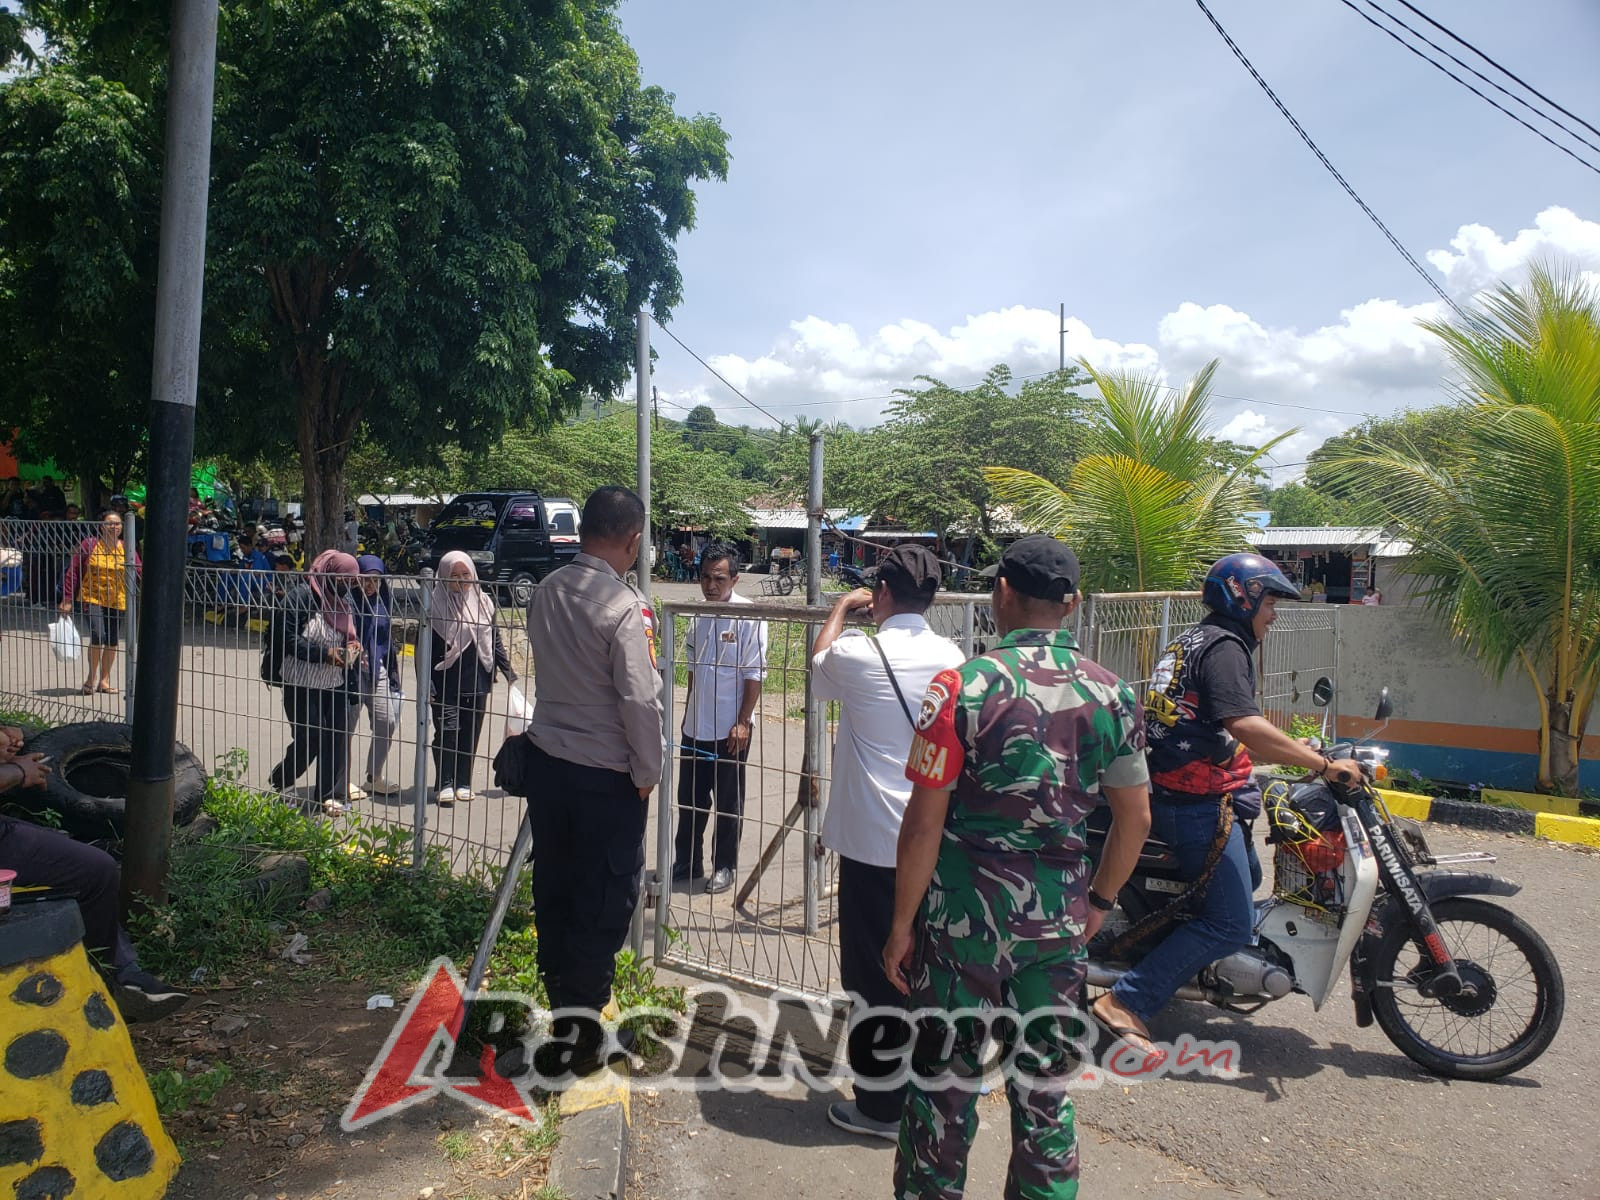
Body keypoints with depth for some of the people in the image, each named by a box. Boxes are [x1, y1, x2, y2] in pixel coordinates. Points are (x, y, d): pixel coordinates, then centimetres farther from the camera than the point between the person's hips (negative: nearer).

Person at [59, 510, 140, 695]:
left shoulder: (128, 549, 4)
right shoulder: (89, 545, -2)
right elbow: (73, 571, -1)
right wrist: (67, 598, -3)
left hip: (117, 602, 3)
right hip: (92, 599, -3)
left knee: (112, 641, 8)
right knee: (98, 636, -18)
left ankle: (104, 680, 23)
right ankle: (91, 678, 0)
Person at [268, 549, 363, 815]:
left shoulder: (344, 602, 10)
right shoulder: (301, 596, -12)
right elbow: (286, 637, -17)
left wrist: (352, 648, -3)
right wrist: (325, 653, -23)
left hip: (334, 684, 6)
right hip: (302, 684, -6)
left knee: (338, 737, 0)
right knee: (309, 739, -3)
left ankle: (331, 794, 10)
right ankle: (278, 782, 23)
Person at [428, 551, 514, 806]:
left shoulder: (483, 603, 6)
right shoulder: (435, 605, -3)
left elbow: (495, 641, 13)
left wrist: (508, 672, 7)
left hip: (477, 682, 3)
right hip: (445, 682, -3)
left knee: (470, 734, 8)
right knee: (447, 732, -7)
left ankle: (463, 783, 20)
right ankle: (445, 785, 5)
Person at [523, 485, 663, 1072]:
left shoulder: (546, 590, 0)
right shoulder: (626, 609, -22)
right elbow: (640, 701, -22)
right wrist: (647, 773, -10)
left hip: (548, 759, 7)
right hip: (608, 775, -7)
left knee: (553, 886, 18)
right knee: (606, 898, 7)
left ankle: (561, 996, 36)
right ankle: (579, 1020, 16)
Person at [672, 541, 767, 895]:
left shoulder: (748, 617, -14)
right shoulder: (699, 616, 6)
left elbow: (754, 674, -13)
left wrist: (743, 723, -15)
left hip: (729, 728, -6)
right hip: (695, 726, 6)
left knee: (728, 803, 8)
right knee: (689, 800, 15)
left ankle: (724, 866, 22)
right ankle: (687, 862, 29)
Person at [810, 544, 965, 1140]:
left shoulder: (858, 654, -15)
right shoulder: (952, 657, -1)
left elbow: (818, 665, 8)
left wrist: (840, 609, 23)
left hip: (873, 842, -5)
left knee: (874, 972, 5)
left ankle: (881, 1106, 16)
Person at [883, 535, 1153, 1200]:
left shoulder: (963, 686, -14)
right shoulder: (1112, 694, -1)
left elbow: (924, 824, -14)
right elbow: (1135, 818, 6)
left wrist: (902, 924, -4)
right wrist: (1098, 902, 19)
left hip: (964, 915, -3)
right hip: (1059, 916, 4)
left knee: (946, 1083, 12)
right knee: (1045, 1089, 16)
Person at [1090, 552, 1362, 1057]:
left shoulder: (1194, 639, 19)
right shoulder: (1224, 646, -13)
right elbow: (1246, 727, -28)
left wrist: (1303, 754, 27)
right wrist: (1325, 765, -24)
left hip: (1172, 796, 11)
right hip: (1200, 804, -11)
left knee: (1243, 878, 28)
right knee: (1230, 924, -10)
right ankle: (1127, 1003, -13)